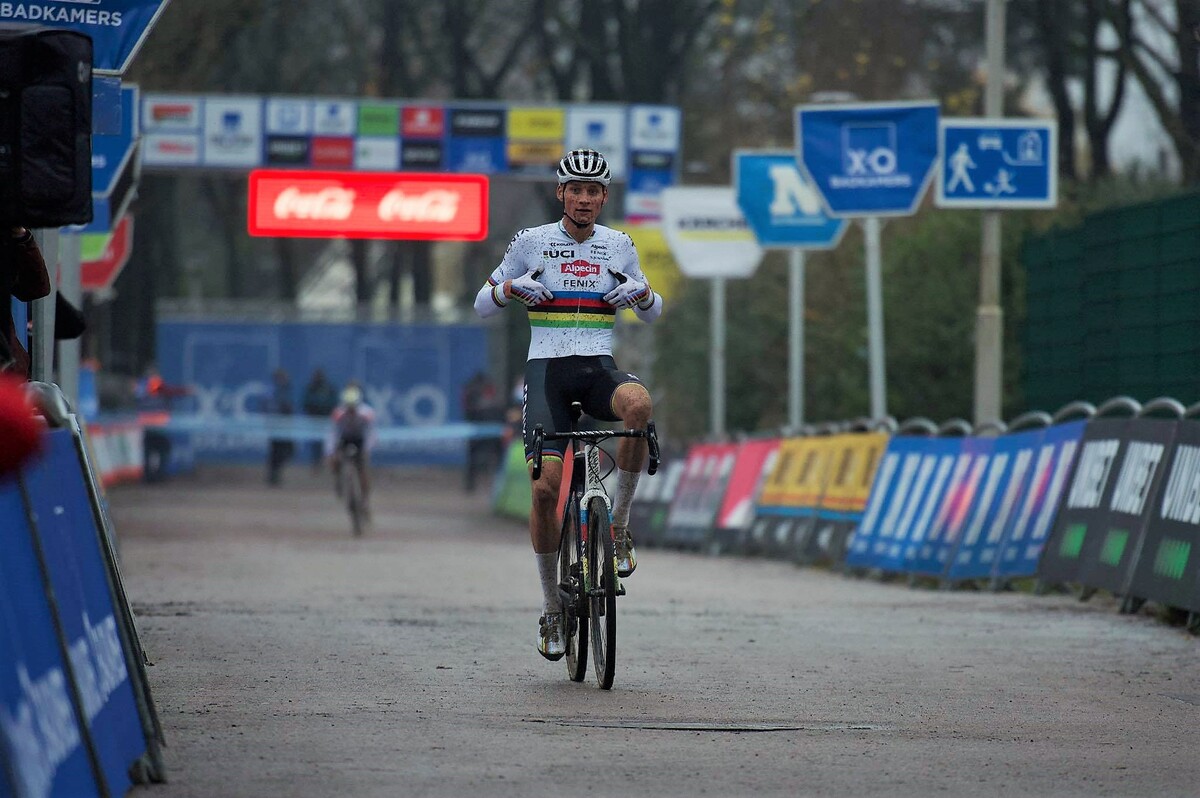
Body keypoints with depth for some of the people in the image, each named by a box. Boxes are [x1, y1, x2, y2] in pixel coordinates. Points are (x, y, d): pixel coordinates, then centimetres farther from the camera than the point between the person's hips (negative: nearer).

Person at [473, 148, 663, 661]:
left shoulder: (618, 246, 9)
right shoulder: (532, 242, 3)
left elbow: (652, 315, 19)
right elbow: (483, 306, 8)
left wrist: (642, 293, -5)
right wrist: (511, 287, -14)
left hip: (598, 368, 1)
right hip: (547, 368, -1)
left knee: (639, 404, -36)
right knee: (547, 488, -16)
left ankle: (619, 523, -18)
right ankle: (551, 608, 1)